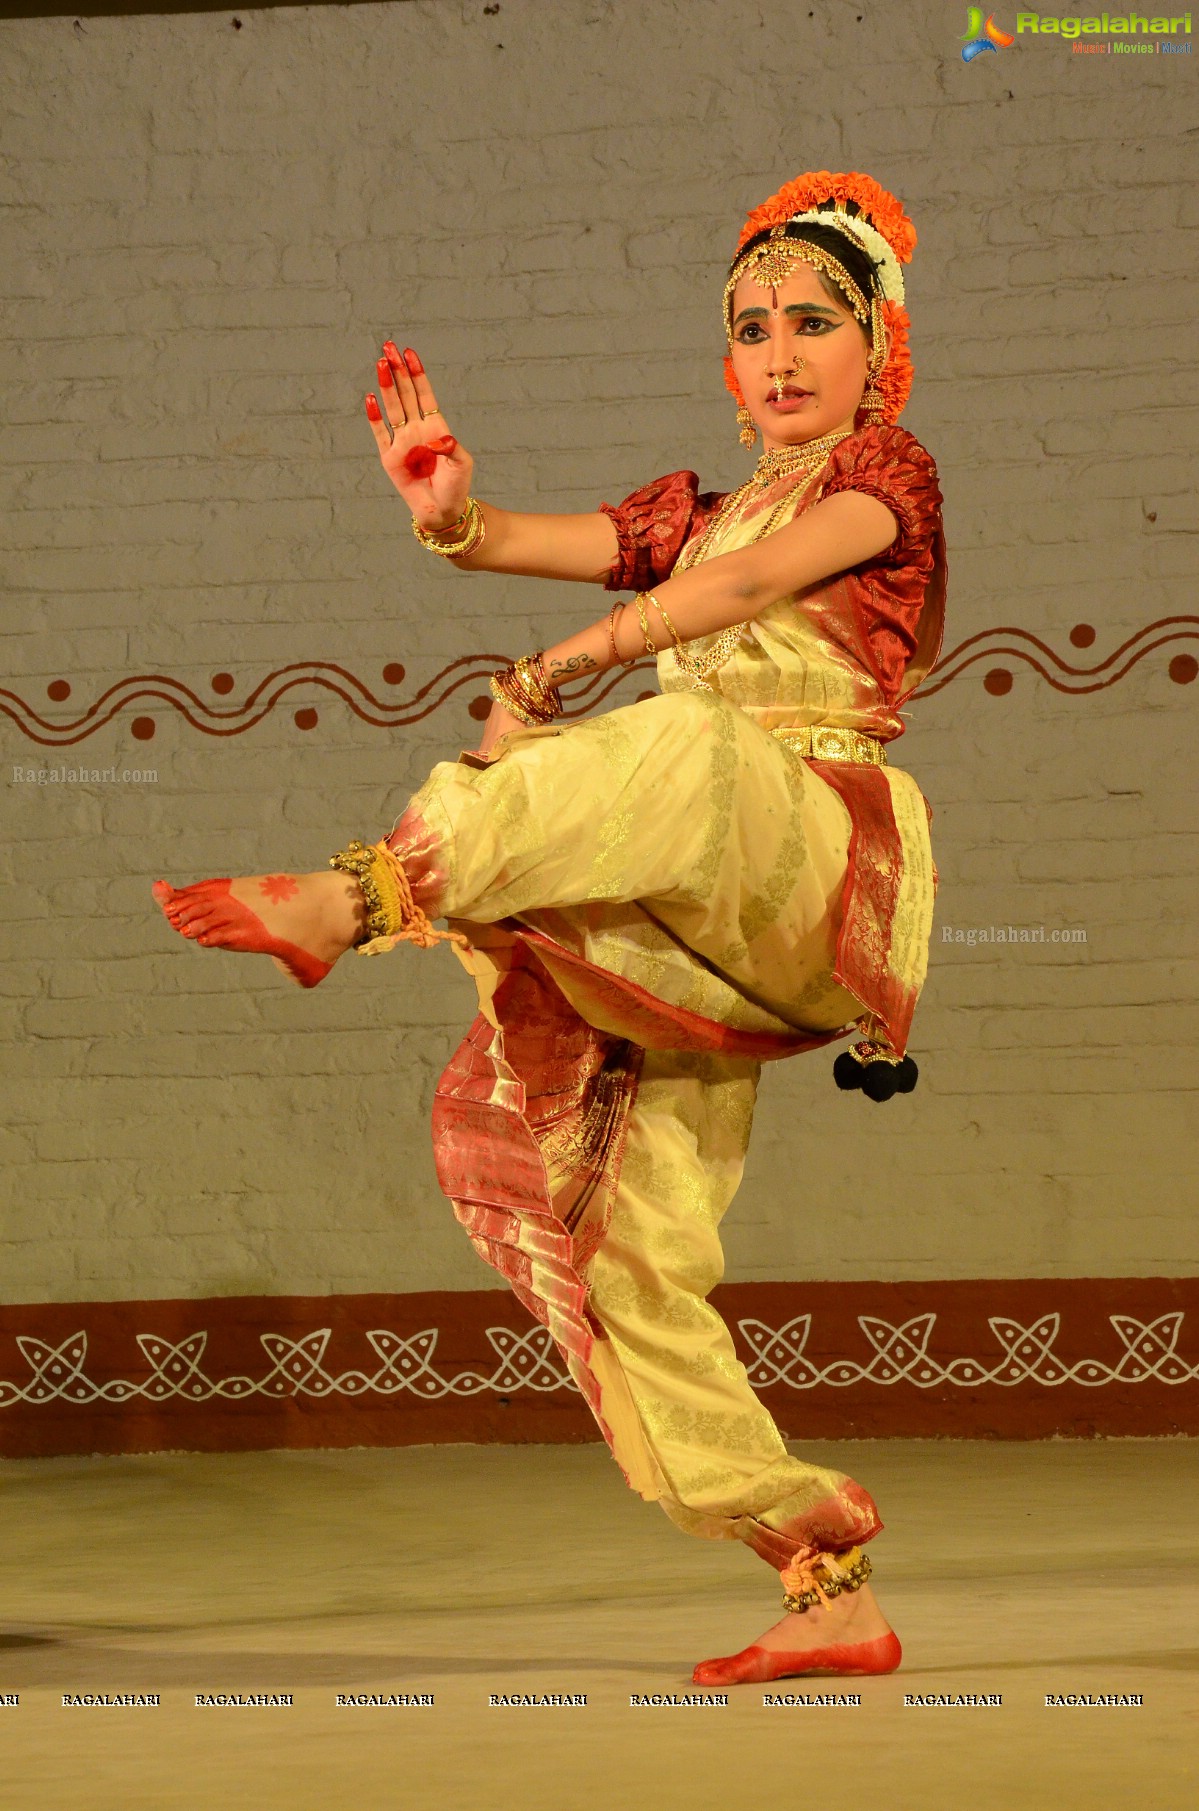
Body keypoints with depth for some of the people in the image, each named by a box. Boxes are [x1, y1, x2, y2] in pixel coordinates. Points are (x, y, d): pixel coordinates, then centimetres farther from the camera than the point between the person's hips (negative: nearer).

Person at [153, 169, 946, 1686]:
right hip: (690, 918, 7)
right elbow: (525, 543, 9)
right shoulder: (695, 514, 26)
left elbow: (760, 580, -12)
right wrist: (448, 510, -15)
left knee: (691, 745, -39)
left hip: (818, 863, -7)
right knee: (629, 1253, -5)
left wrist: (544, 682, -13)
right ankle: (827, 1587, -3)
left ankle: (357, 898, -48)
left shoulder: (891, 473, 7)